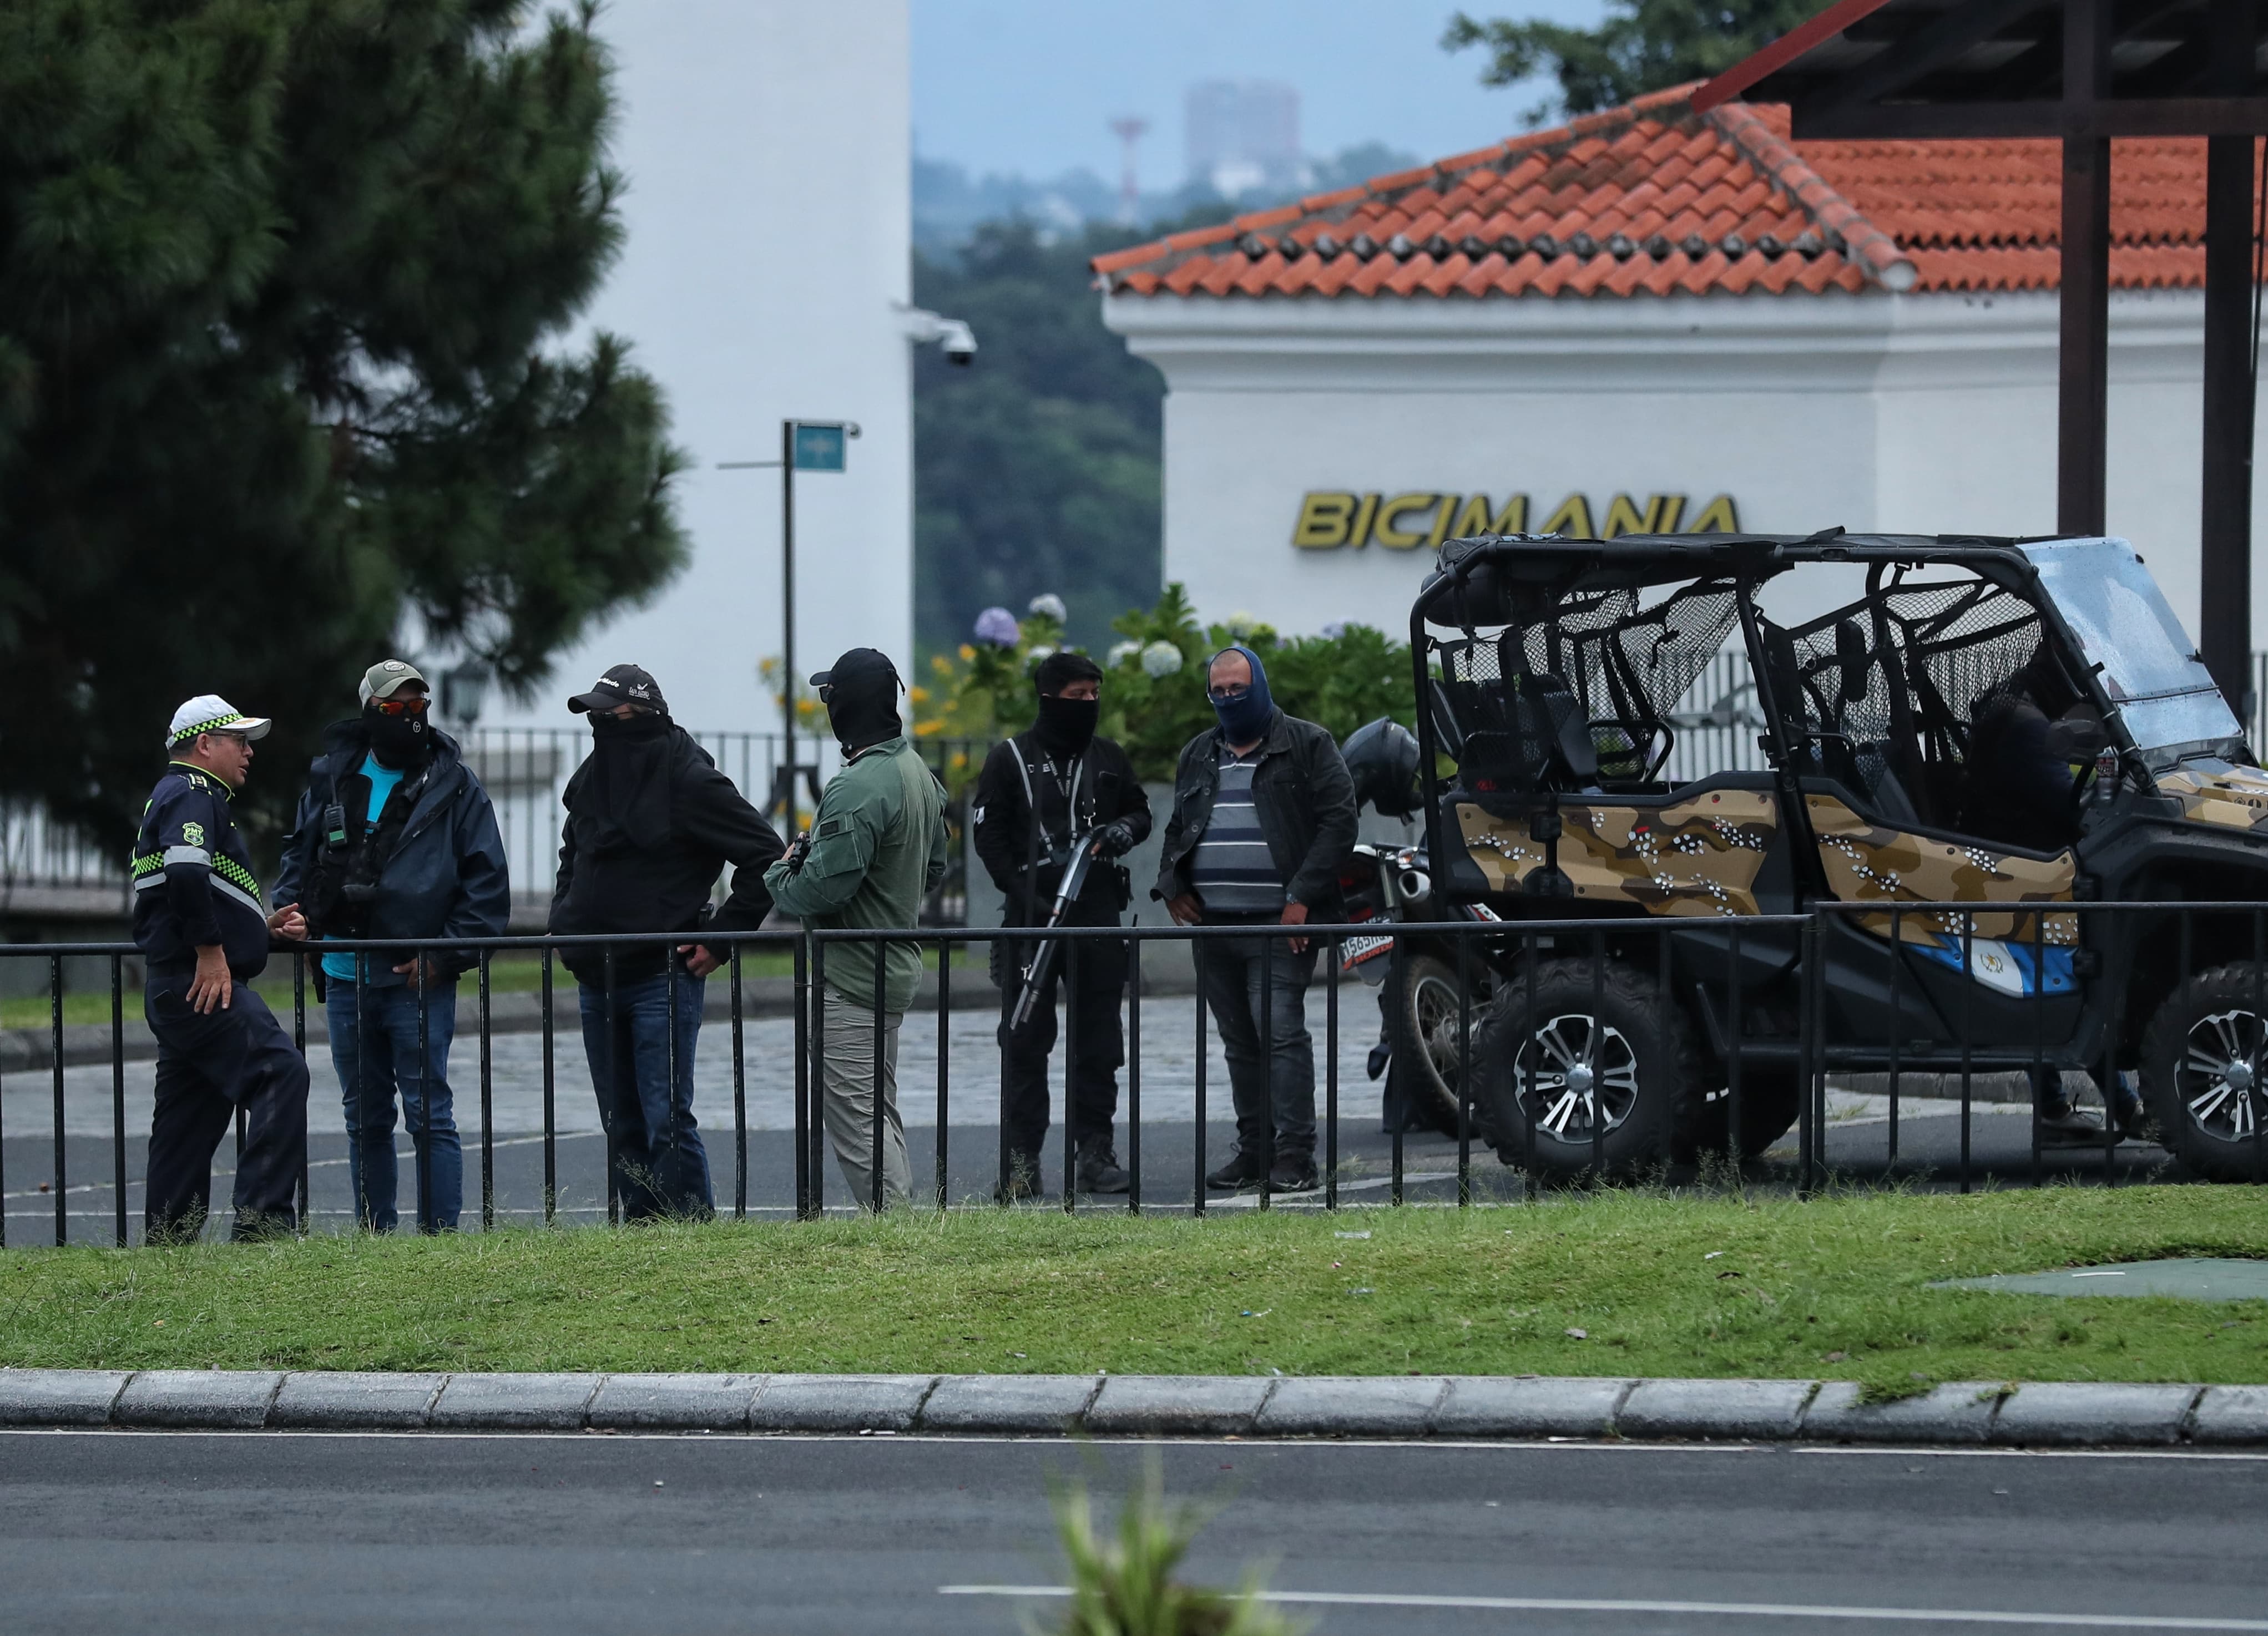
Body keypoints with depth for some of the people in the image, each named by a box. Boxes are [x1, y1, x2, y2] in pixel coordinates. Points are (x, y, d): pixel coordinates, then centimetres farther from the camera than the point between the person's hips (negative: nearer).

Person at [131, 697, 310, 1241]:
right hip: (201, 985, -11)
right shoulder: (192, 796, -6)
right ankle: (263, 1216, -25)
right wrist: (210, 950, -21)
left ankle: (165, 1240, 12)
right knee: (281, 1074, -18)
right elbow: (185, 871, -25)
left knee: (188, 1124, 11)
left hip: (173, 990, 11)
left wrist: (262, 925, 22)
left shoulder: (179, 797, 28)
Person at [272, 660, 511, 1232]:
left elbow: (487, 883, -2)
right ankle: (373, 1236, 18)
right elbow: (300, 851, 23)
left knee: (429, 1115, -6)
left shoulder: (455, 786, -1)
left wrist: (447, 954, -11)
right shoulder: (330, 778, 10)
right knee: (365, 1120, 12)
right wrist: (293, 912, 4)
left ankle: (439, 1234, -5)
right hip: (346, 978, 5)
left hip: (418, 978, -4)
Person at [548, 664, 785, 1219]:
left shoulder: (688, 779, -9)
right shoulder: (590, 779, 12)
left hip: (663, 979, -7)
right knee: (622, 1126, 8)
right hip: (597, 981, 7)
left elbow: (766, 854, -7)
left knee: (667, 1119, -11)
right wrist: (565, 921, 15)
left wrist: (721, 936, -9)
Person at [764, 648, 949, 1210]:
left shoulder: (857, 788, -22)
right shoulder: (920, 774, 10)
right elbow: (933, 869, 20)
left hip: (852, 979, -10)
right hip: (898, 965, 10)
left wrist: (778, 874, -5)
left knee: (857, 1118, -6)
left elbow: (822, 890, -24)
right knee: (881, 1112, 17)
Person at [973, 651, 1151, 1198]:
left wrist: (1126, 830, -3)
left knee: (1098, 1039, 3)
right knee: (1025, 1040, -2)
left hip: (1097, 913, 3)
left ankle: (1095, 1151, 9)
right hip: (1031, 915, -3)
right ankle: (1022, 1157, 2)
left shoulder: (1109, 759, 11)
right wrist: (1023, 893, -12)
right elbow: (990, 835, 0)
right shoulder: (1011, 759, 1)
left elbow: (1140, 810, 22)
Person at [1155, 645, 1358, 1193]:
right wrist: (1173, 887, 9)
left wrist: (1302, 897, -13)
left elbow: (1338, 820, -6)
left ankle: (1295, 1155, -14)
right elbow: (1177, 828, 28)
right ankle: (1253, 1152, 14)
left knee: (1281, 1033, -14)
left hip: (1279, 923, -6)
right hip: (1214, 923, 6)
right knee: (1240, 1042, 9)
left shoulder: (1307, 746, 1)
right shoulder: (1198, 756, 19)